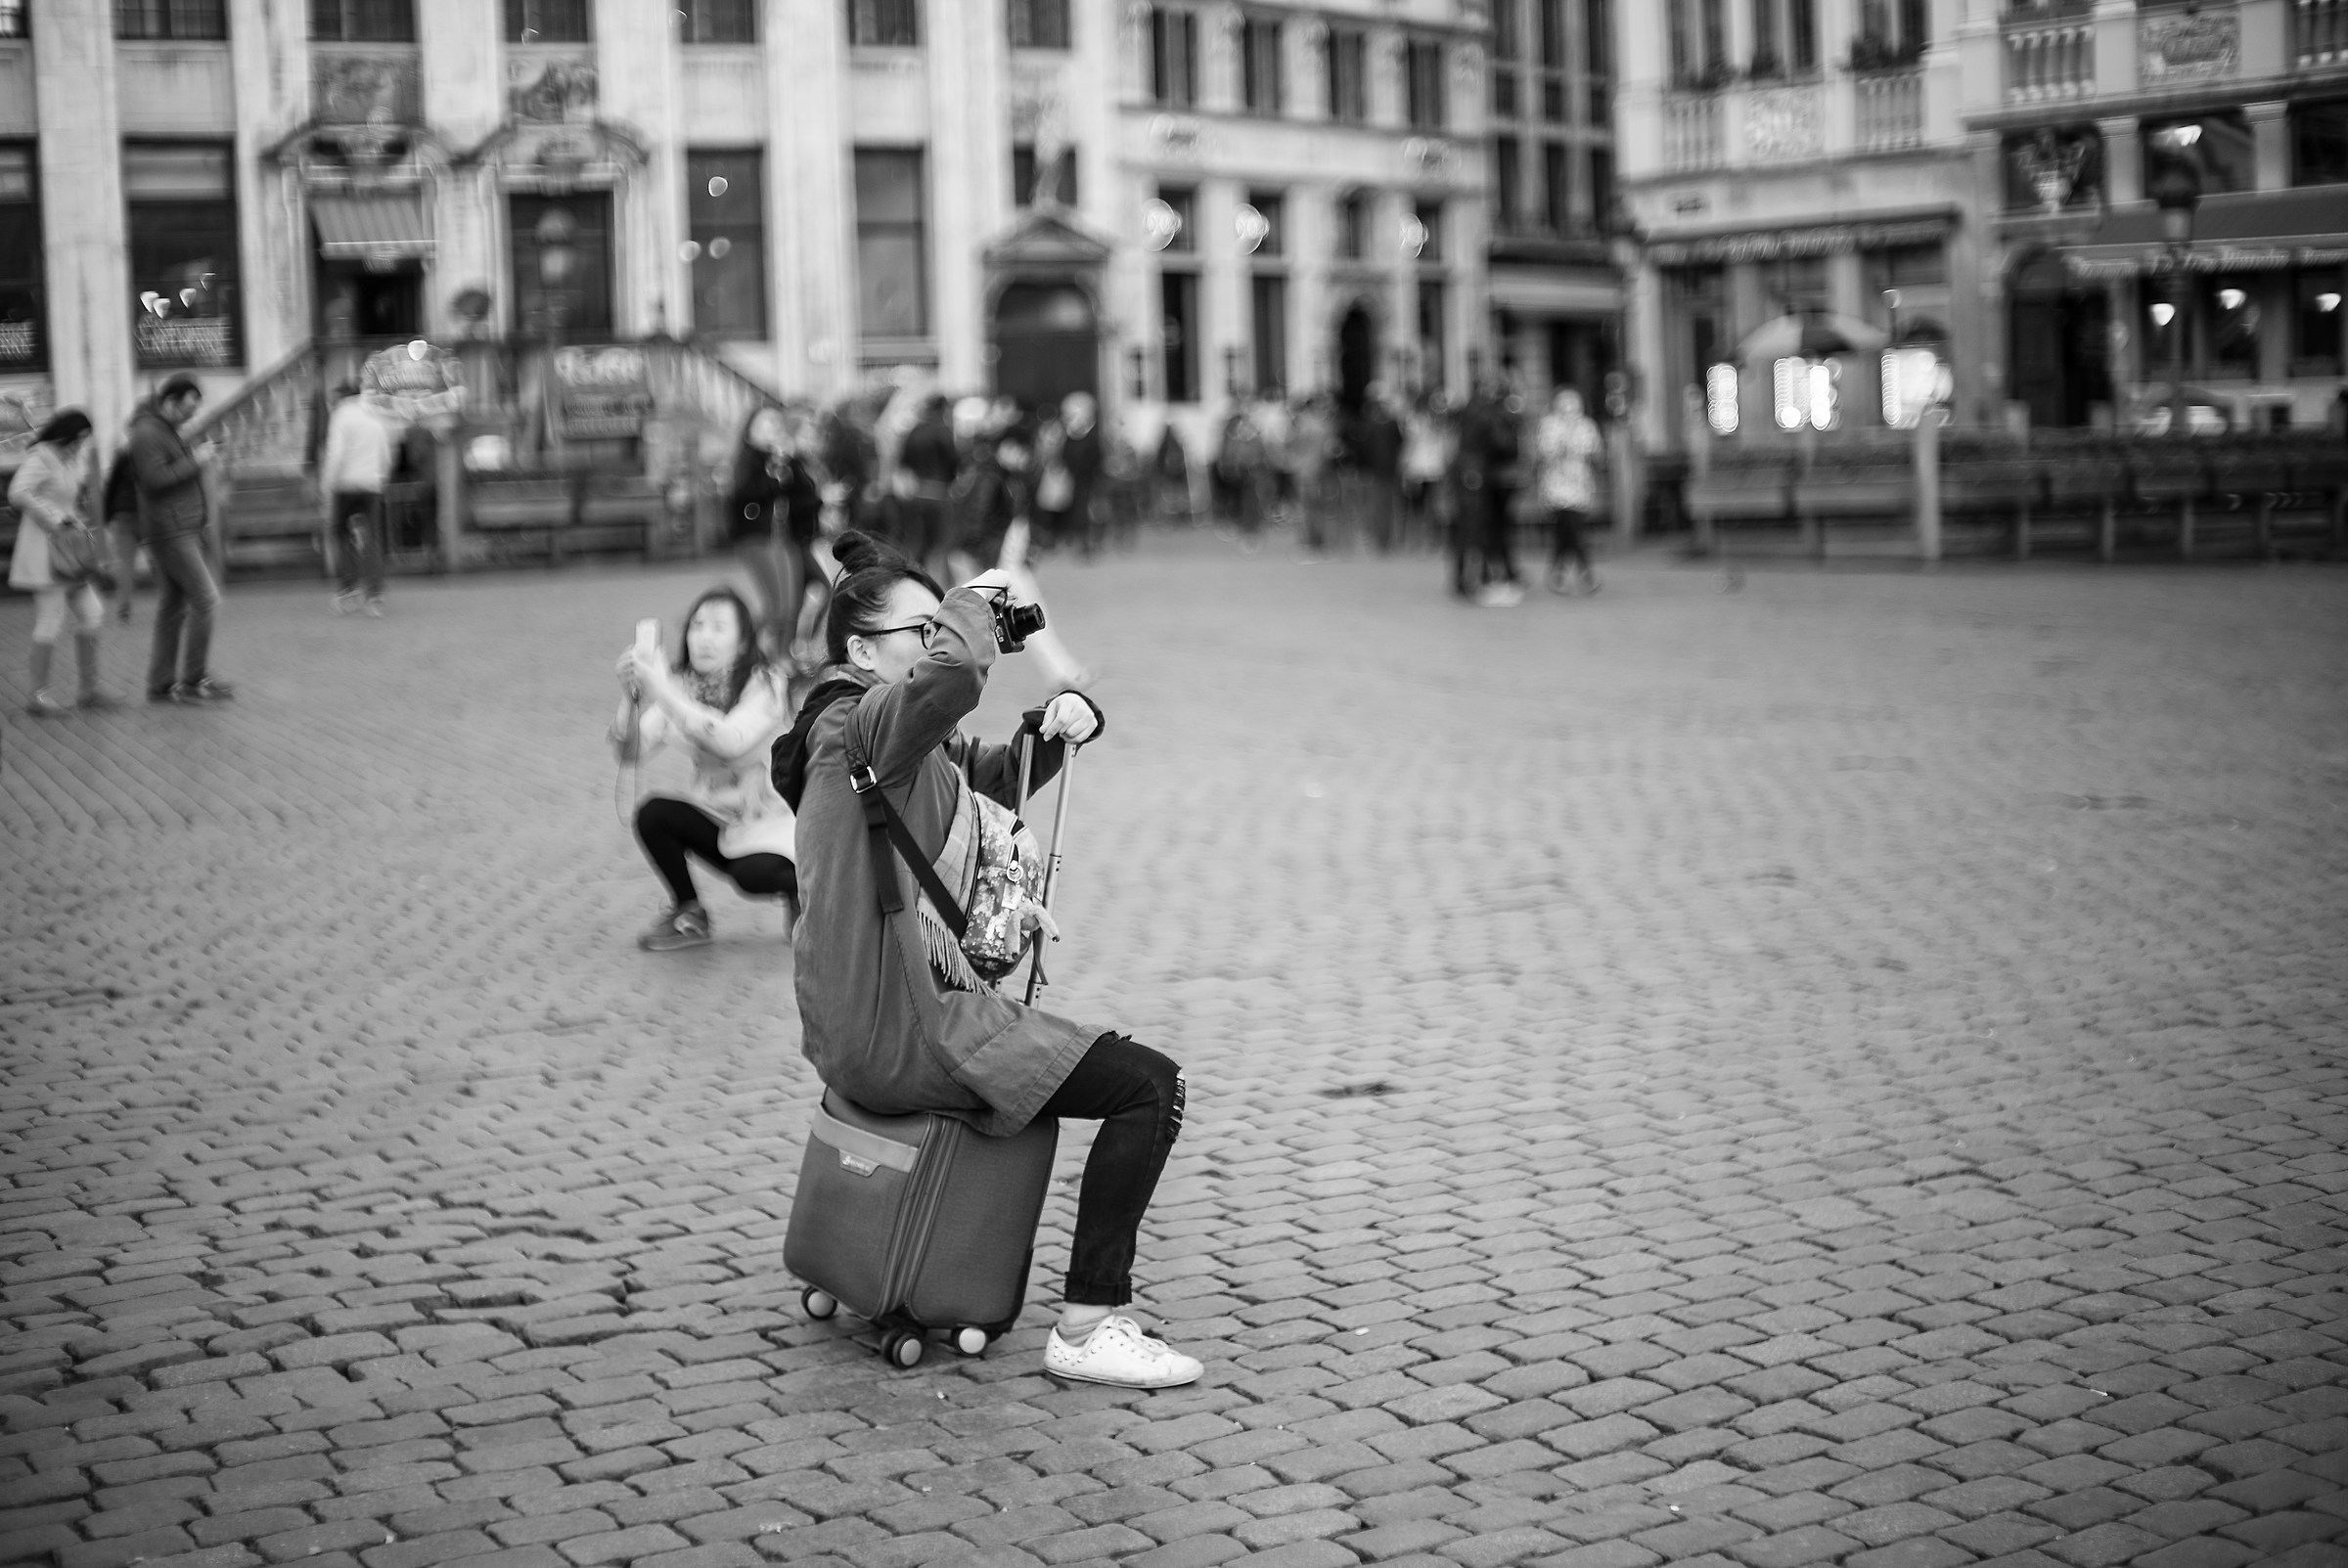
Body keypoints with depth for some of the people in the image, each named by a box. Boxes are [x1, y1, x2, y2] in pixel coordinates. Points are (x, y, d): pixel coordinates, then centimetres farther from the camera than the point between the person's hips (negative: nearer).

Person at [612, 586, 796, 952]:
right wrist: (630, 697, -27)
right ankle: (688, 916, 1)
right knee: (652, 814, -21)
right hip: (716, 818, 5)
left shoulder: (763, 685, -16)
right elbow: (628, 751, -9)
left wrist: (664, 692, -38)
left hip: (771, 823, -5)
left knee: (754, 874, -33)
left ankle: (796, 885, 5)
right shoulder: (681, 685, -1)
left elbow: (729, 742, -35)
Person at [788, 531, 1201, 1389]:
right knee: (1150, 1086, -11)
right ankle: (1086, 1329, -7)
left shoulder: (919, 732, 13)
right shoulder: (857, 722, -16)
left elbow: (1000, 776, 27)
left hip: (877, 1016, 11)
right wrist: (971, 604, -17)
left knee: (1116, 1058, 31)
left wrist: (1062, 719, 6)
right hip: (893, 1032, -11)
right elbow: (953, 675, -38)